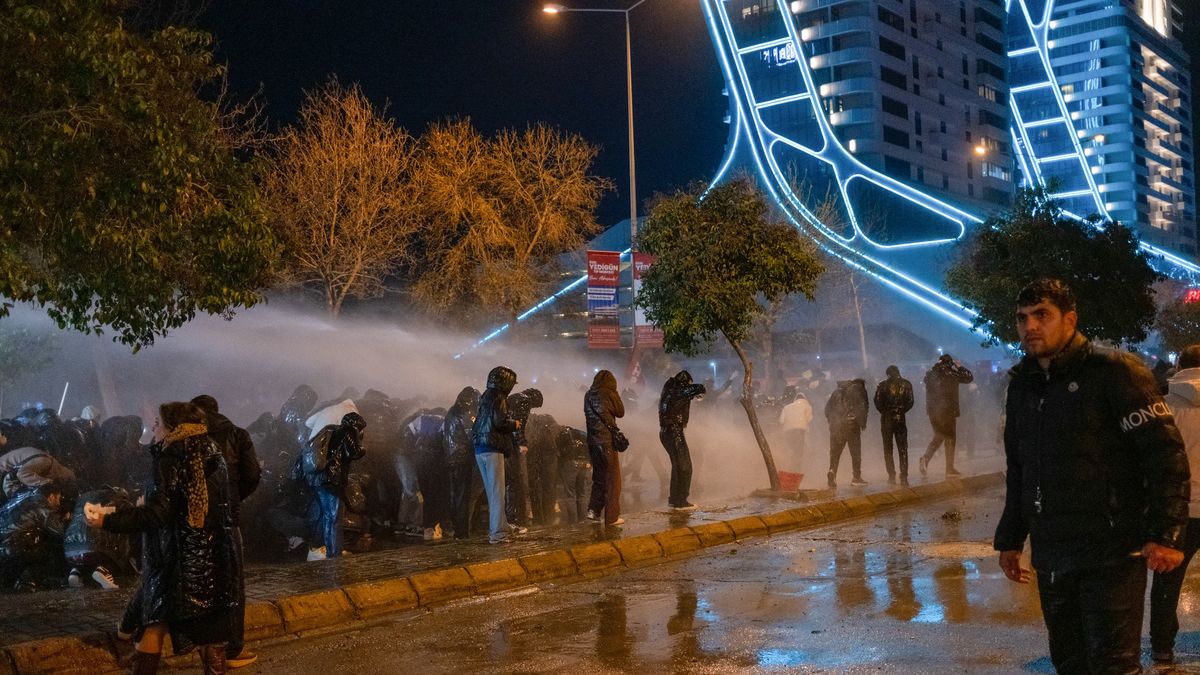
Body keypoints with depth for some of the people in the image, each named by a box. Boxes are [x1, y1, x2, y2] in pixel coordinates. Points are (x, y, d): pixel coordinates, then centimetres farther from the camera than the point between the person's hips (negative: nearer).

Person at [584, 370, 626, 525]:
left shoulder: (588, 395, 6)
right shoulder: (608, 394, -11)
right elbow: (620, 412, 0)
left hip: (592, 441, 6)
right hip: (607, 441, -6)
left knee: (599, 477, 19)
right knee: (612, 478, 3)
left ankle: (593, 510, 14)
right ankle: (611, 516, 5)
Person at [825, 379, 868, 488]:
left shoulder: (838, 390, 19)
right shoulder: (859, 389, 6)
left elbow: (827, 407, 15)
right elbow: (862, 408, -6)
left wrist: (831, 422, 16)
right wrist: (863, 423, 2)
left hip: (836, 426, 4)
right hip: (851, 425, -4)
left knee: (835, 452, 8)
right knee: (855, 452, 5)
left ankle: (832, 472, -10)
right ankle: (856, 478, 4)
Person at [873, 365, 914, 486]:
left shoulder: (883, 385, -3)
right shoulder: (906, 384, 2)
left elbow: (878, 402, -7)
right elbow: (910, 402, 0)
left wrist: (884, 412, 9)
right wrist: (901, 411, 12)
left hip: (886, 419, -1)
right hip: (900, 419, 1)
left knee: (888, 448, 8)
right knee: (902, 449, 6)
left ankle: (891, 476, 2)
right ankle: (904, 477, 0)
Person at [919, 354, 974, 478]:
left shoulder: (930, 373, 6)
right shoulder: (950, 373, -10)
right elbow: (969, 377, -1)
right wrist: (960, 367, 11)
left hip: (932, 411, 6)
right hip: (947, 410, -5)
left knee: (938, 437, 18)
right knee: (950, 438, 5)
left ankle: (925, 458, -3)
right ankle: (950, 468, 6)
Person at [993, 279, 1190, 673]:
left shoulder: (1113, 371, -8)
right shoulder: (1022, 386, 14)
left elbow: (1166, 454, -11)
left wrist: (1166, 535, -17)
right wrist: (1010, 539, 19)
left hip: (1111, 554, -7)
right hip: (1051, 558, 7)